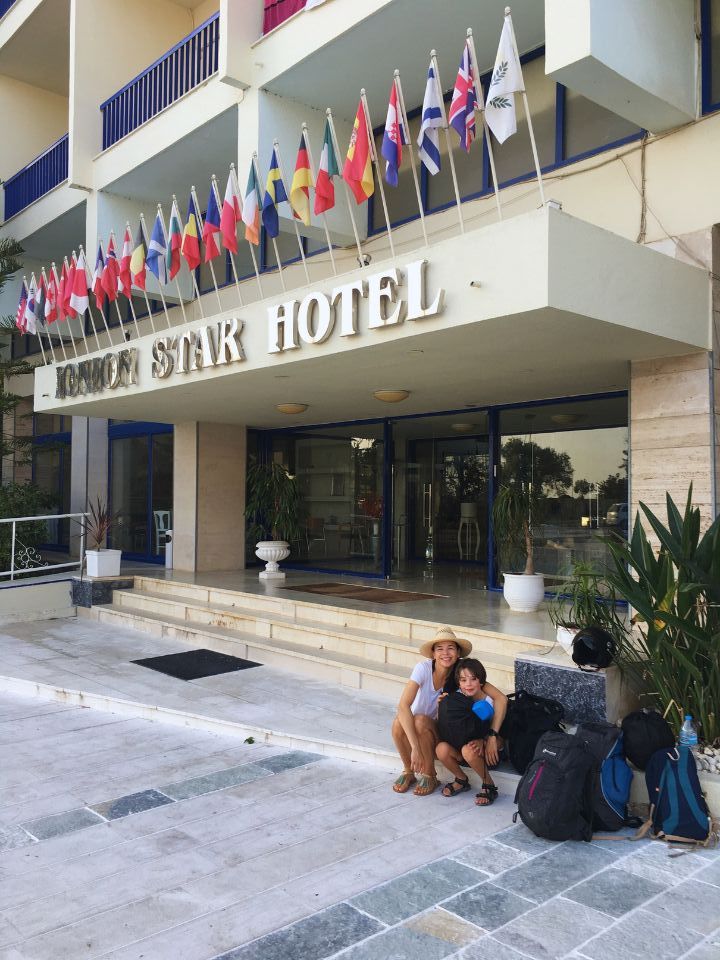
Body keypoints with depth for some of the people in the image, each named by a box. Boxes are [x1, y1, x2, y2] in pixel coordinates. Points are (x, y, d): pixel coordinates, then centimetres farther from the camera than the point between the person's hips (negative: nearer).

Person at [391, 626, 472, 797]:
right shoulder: (424, 668, -22)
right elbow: (403, 705, -32)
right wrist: (415, 747, -40)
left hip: (437, 732, 0)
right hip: (413, 731, 0)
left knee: (420, 720, -32)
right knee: (398, 722, -32)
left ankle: (430, 775, -9)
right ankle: (408, 771, -5)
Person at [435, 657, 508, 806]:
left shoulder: (492, 702, -17)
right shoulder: (458, 699, -7)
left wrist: (483, 741, -30)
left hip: (488, 751, -4)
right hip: (463, 744, 4)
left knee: (468, 750, -36)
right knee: (441, 749, -26)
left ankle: (489, 786, -9)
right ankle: (461, 780, 4)